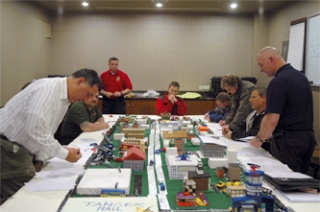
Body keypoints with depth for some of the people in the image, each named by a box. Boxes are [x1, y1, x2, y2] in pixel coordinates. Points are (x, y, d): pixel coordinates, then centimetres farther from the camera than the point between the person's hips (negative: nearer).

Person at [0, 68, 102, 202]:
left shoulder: (65, 99, 8)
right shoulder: (47, 88, -22)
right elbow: (36, 130, -29)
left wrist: (39, 159, 8)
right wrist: (65, 154, -20)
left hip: (20, 148, 9)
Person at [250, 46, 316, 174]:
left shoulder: (279, 81, -17)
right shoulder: (301, 76, 12)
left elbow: (272, 120, -22)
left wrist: (259, 139, -6)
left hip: (288, 140, -9)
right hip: (308, 138, 9)